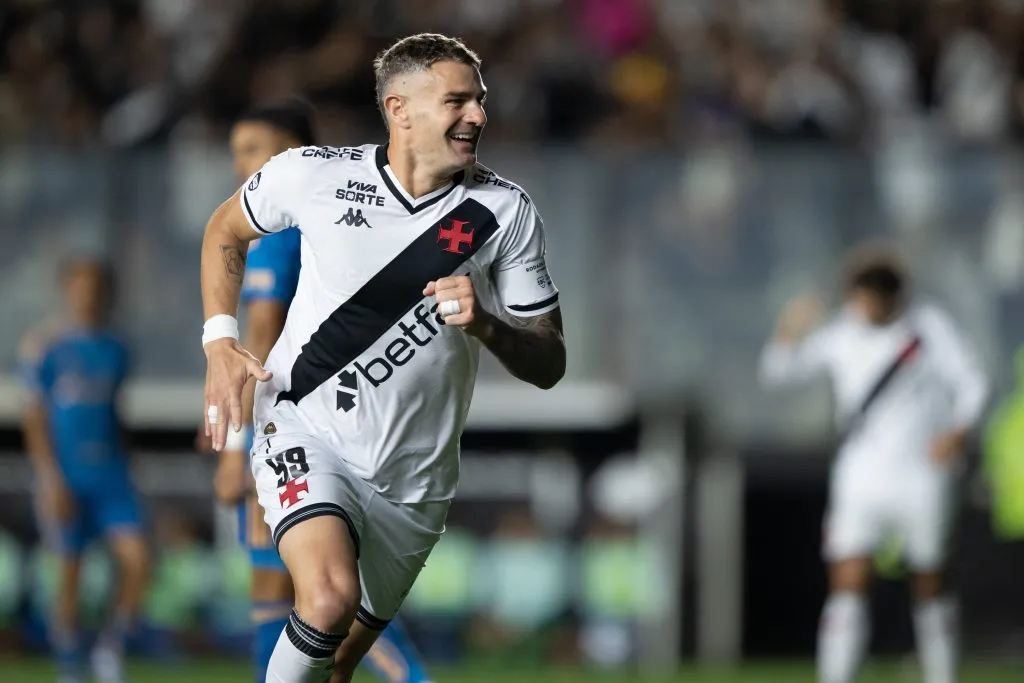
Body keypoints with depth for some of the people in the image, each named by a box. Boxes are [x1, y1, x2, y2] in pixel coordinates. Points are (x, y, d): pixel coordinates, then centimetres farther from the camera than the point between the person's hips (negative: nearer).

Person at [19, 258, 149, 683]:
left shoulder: (114, 350, 12)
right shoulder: (44, 346, -5)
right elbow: (34, 415, -7)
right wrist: (51, 478, -14)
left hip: (110, 474, 5)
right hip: (66, 478, -5)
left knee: (136, 560, -10)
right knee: (69, 573, -1)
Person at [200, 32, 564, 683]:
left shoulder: (506, 210, -6)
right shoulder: (312, 175, -9)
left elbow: (549, 364, -2)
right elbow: (226, 229, 13)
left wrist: (486, 326, -23)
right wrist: (220, 342, 1)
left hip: (413, 477, 3)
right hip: (306, 432, -3)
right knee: (331, 598, -29)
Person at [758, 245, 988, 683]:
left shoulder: (931, 327, -3)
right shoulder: (841, 337, 3)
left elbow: (971, 384, -3)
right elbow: (776, 371, 5)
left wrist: (958, 431, -21)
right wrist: (790, 333, -16)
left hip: (920, 478, -1)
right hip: (859, 479, 1)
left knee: (929, 588, 8)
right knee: (848, 585, -10)